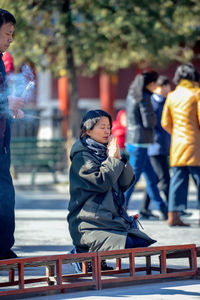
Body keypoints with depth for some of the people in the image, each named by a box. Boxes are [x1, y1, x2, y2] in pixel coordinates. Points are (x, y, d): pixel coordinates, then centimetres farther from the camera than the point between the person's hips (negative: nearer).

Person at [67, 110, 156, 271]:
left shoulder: (105, 152, 16)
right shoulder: (81, 157, -7)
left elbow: (127, 182, 6)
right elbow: (101, 182, -20)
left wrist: (119, 158, -5)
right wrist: (113, 159, -11)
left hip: (113, 218, 8)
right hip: (89, 225, -8)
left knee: (142, 243, -10)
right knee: (128, 246, -25)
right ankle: (84, 252, -4)